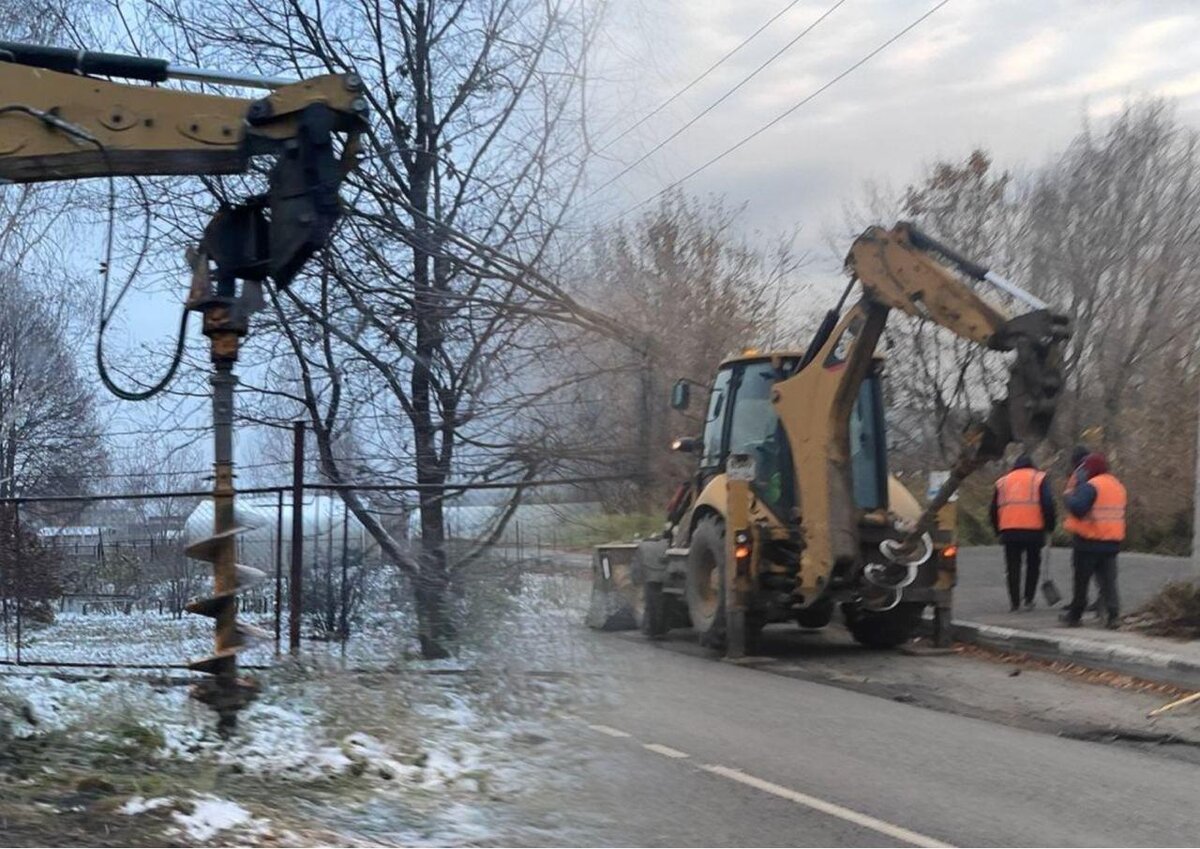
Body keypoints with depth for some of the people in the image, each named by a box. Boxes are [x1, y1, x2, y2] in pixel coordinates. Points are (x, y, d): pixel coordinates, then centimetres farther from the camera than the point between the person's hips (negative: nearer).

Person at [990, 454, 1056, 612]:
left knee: (1013, 567, 7)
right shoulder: (1039, 479, 8)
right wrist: (1050, 526, 4)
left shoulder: (1002, 482, 17)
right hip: (1034, 529, -2)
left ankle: (1015, 602, 2)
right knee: (1033, 565, 13)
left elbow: (994, 509, 16)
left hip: (1009, 531, 2)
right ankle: (1029, 599, 7)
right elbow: (1048, 504, -4)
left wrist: (998, 531, 24)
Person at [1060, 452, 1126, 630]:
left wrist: (1070, 495, -8)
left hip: (1089, 542, -6)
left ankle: (1075, 615, 14)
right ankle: (1113, 614, -9)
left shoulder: (1091, 486, -14)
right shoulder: (1118, 486, 13)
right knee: (1108, 580, 5)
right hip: (1112, 542, 6)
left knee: (1081, 581, 5)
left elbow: (1077, 508, -27)